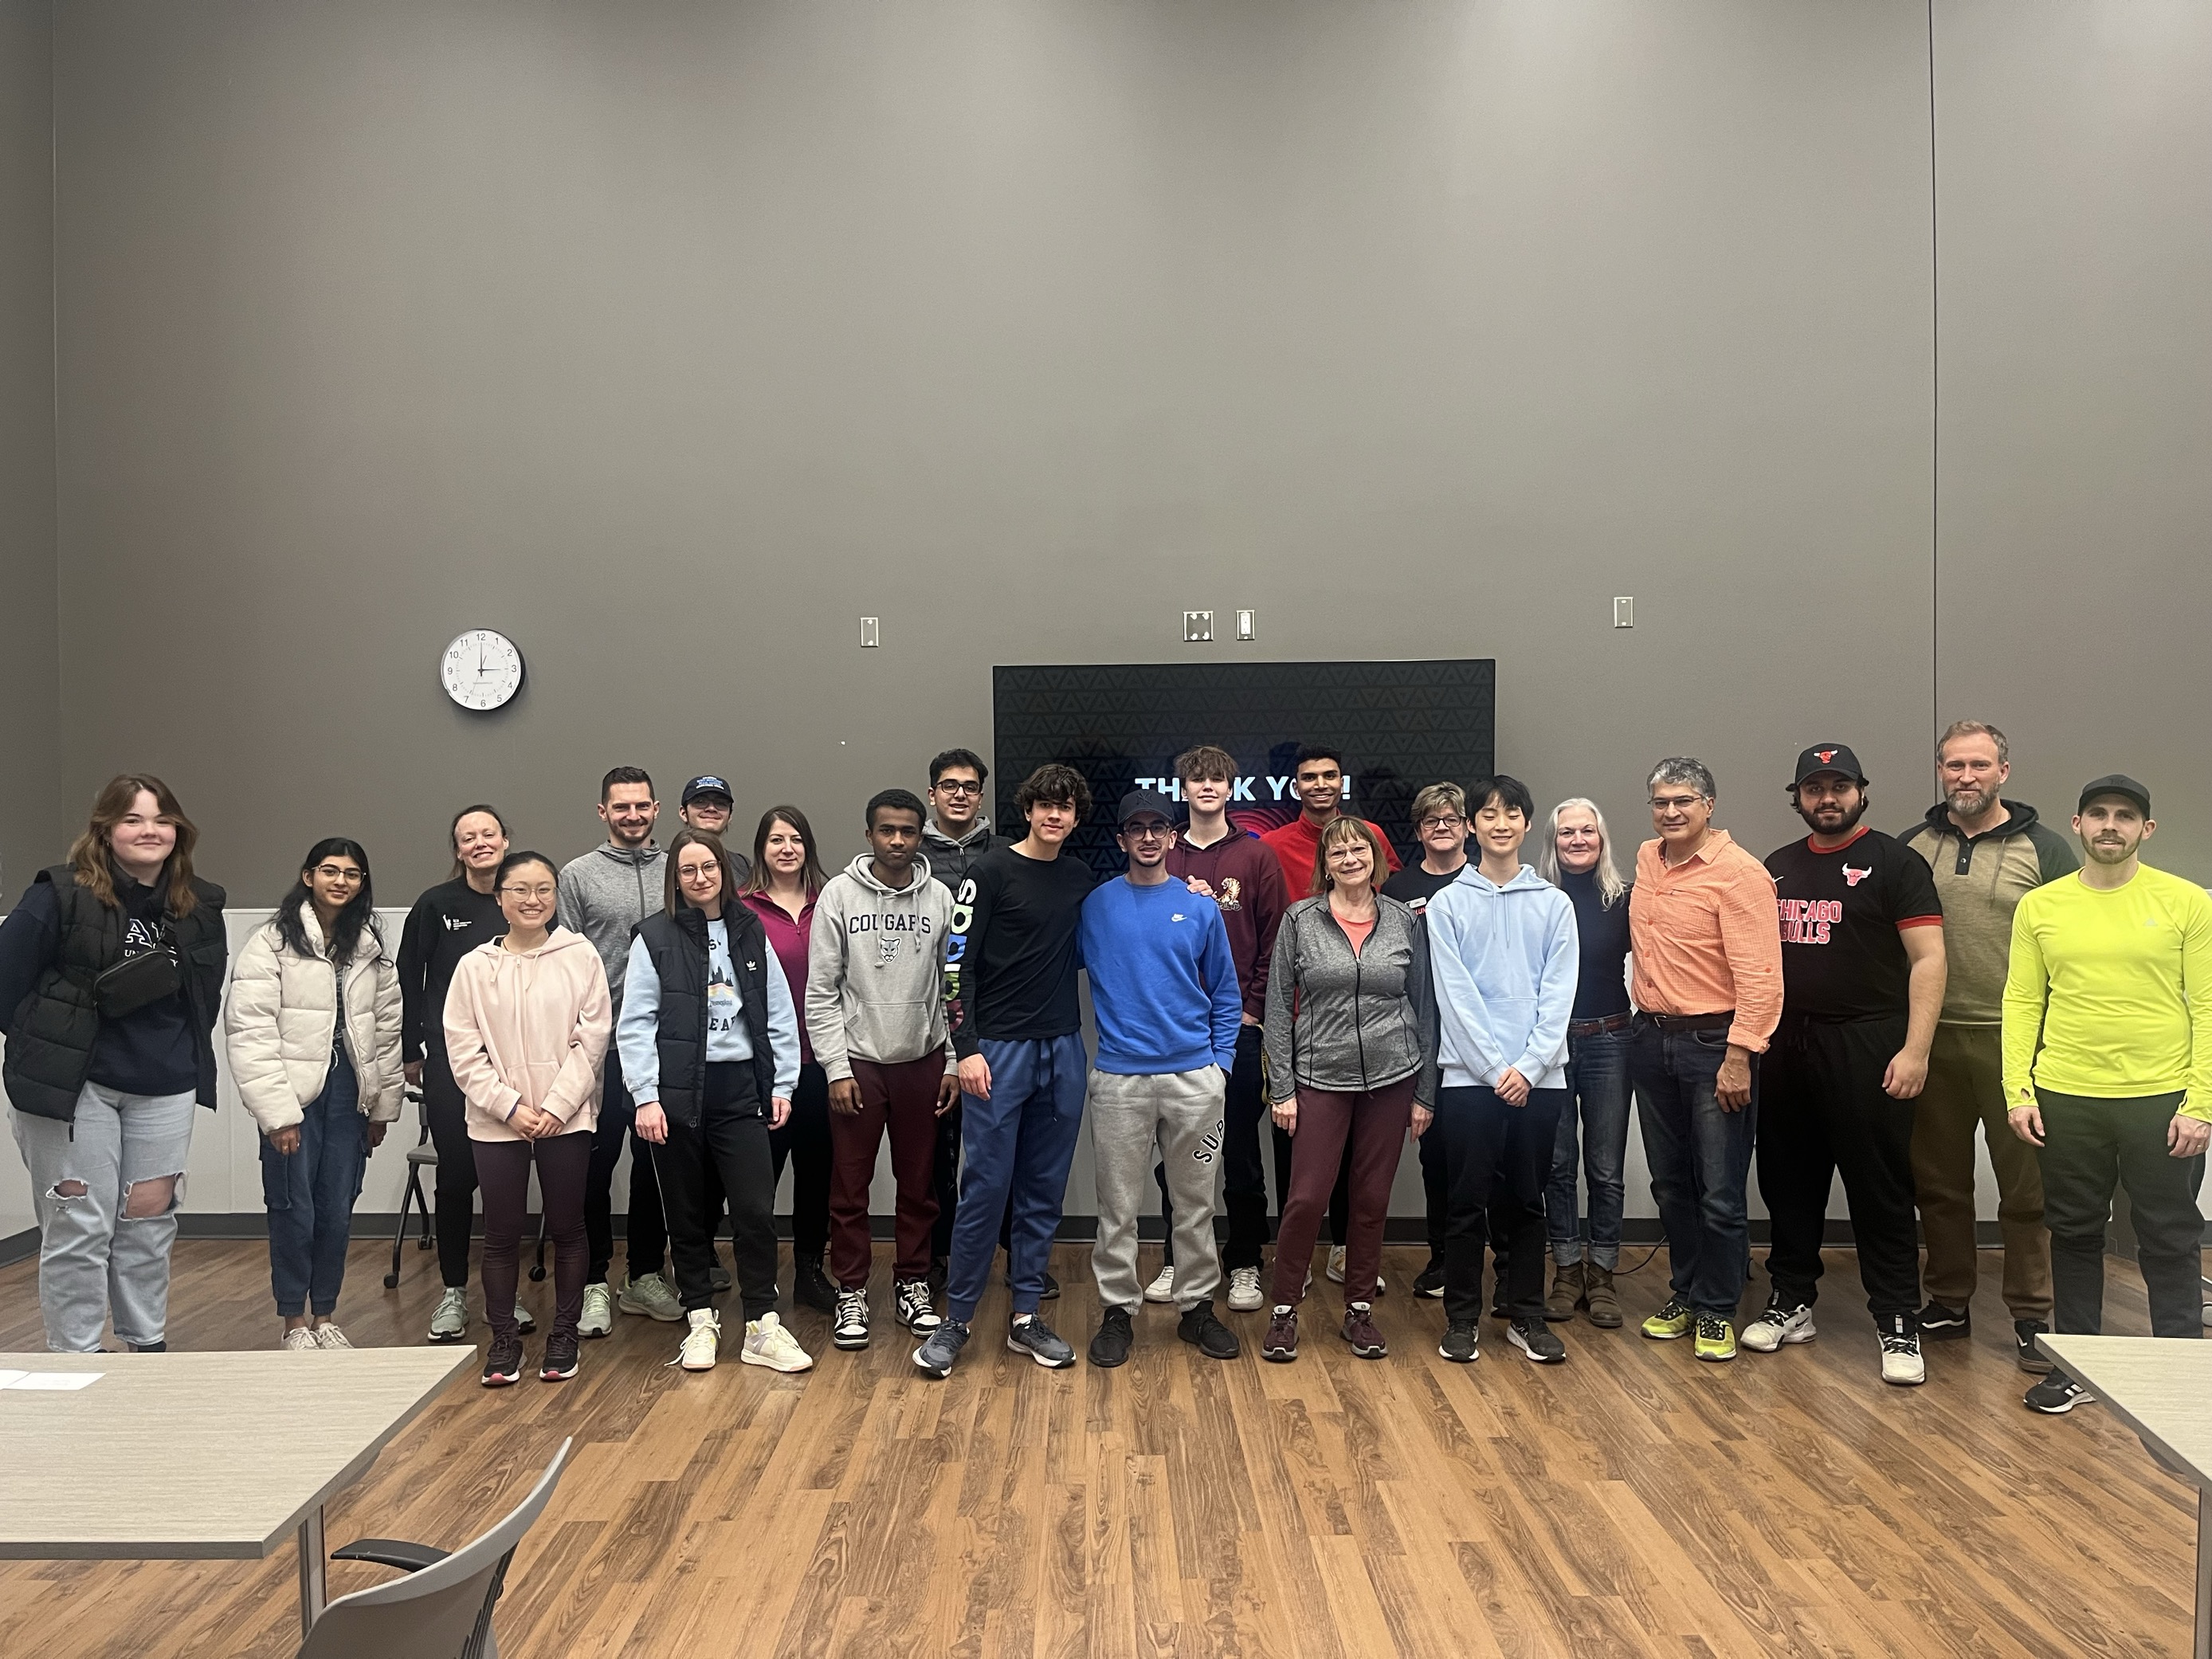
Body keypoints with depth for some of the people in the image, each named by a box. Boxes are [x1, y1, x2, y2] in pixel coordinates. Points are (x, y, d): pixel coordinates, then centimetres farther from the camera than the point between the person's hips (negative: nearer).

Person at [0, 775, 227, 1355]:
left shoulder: (201, 907, 4)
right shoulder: (61, 894, -11)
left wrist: (187, 1056, 6)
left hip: (165, 1089, 4)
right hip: (74, 1086, -4)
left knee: (150, 1222, 12)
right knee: (79, 1229, 1)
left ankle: (148, 1347, 25)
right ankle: (74, 1359, 13)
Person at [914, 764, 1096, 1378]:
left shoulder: (1080, 877, 11)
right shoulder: (991, 872, -5)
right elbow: (958, 963, -8)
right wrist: (967, 1048, -15)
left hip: (1063, 1049, 5)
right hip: (1000, 1048, -5)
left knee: (1044, 1190, 9)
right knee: (986, 1187, -3)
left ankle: (1026, 1316, 19)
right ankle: (956, 1320, 10)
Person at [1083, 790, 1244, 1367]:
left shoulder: (1201, 907, 5)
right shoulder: (1096, 904, 2)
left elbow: (1225, 993, 10)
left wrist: (1221, 1060, 3)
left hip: (1194, 1076, 1)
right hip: (1119, 1076, -1)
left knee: (1196, 1203, 10)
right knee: (1118, 1206, 5)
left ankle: (1198, 1306, 24)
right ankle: (1117, 1310, 18)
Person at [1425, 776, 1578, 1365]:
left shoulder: (1555, 904, 6)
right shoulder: (1447, 903, 1)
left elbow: (1558, 995, 0)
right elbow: (1455, 996, -5)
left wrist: (1529, 1068, -10)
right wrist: (1497, 1068, -11)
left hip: (1539, 1077, 2)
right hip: (1469, 1076, -2)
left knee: (1527, 1201, 10)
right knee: (1469, 1202, 4)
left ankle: (1526, 1316, 21)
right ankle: (1461, 1317, 15)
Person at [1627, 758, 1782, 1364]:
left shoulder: (1739, 872, -14)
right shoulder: (1646, 860, 8)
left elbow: (1760, 977, -18)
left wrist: (1738, 1056, -21)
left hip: (1714, 1044, -6)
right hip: (1651, 1038, 7)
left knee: (1719, 1193, 0)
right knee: (1670, 1184, 15)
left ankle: (1716, 1311, 15)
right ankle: (1684, 1295, 29)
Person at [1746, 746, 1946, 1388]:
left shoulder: (1893, 863, -3)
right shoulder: (1778, 867, 13)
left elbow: (1928, 958, -8)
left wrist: (1915, 1049, -16)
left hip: (1866, 1046, -5)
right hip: (1787, 1046, 5)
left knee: (1880, 1189, -1)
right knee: (1789, 1182, 12)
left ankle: (1899, 1327, 8)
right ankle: (1791, 1303, 25)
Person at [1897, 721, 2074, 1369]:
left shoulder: (2044, 849, 0)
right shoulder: (1910, 847, 7)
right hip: (1930, 1041, 3)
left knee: (2027, 1188, 4)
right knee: (1938, 1182, 11)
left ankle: (2032, 1317, 16)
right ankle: (1948, 1303, 24)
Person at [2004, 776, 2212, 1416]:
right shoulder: (2039, 906, 4)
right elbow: (2022, 1002, 4)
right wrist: (2017, 1090, -3)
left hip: (2161, 1100, -2)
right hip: (2066, 1099, 2)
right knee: (2074, 1236, 13)